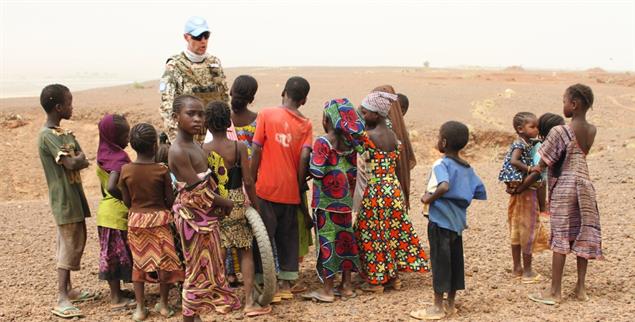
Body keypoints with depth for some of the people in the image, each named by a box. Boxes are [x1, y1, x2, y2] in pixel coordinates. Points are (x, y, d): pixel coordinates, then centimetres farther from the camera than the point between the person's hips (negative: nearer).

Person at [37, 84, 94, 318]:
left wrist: (75, 159, -10)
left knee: (75, 244, 15)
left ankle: (68, 290, 25)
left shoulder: (64, 133, 13)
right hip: (64, 200, -9)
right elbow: (72, 163, -25)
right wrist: (77, 158, -6)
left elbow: (83, 160, 9)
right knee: (69, 247, -7)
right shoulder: (48, 135, -17)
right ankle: (62, 300, -4)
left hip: (74, 196, 9)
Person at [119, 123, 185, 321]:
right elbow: (170, 200, -8)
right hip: (159, 218, -2)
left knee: (138, 262, 12)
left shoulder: (126, 170, -7)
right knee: (164, 260, 10)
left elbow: (126, 201, -1)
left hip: (135, 219, 3)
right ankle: (163, 304, 18)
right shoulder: (162, 170, -13)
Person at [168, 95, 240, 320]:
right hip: (192, 216, -9)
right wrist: (225, 203, -9)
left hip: (205, 214, 9)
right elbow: (198, 191, -22)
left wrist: (218, 204, -2)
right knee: (197, 270, 3)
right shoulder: (178, 151, -22)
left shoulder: (194, 145, 7)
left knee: (206, 268, 18)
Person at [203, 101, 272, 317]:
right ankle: (249, 302, 7)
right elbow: (248, 181, -9)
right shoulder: (239, 147, -9)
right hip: (236, 204, -1)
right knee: (245, 252, 9)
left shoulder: (202, 150, -6)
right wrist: (256, 206, 3)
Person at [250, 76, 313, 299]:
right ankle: (286, 282, 19)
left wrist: (251, 181, 2)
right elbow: (304, 157, -8)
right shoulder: (305, 124, 2)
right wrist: (299, 185, 4)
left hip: (266, 188, -2)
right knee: (288, 235, 14)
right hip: (290, 190, 3)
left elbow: (257, 151, -7)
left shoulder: (266, 115, -4)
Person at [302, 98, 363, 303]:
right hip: (345, 201, 6)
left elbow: (317, 171, -20)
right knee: (345, 239, 12)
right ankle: (347, 286, 20)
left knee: (327, 242, 0)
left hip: (326, 202, -6)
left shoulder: (322, 142, -14)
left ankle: (327, 290, 8)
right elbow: (353, 173, 8)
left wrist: (310, 159, -2)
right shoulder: (349, 143, 4)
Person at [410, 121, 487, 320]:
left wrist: (429, 199, -20)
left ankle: (438, 307, 9)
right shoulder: (467, 168, 8)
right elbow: (481, 193, 10)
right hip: (458, 221, 7)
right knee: (455, 261, 13)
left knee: (440, 261, 1)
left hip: (440, 220, -7)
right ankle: (451, 304, 23)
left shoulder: (441, 165, -15)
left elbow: (444, 186, -34)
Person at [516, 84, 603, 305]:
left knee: (560, 239, 0)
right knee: (582, 237, 10)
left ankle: (555, 292, 6)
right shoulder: (592, 131, 3)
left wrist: (519, 188, -2)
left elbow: (540, 169, -12)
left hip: (563, 189, -5)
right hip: (585, 186, 5)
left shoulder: (559, 132, -15)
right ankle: (581, 288, 18)